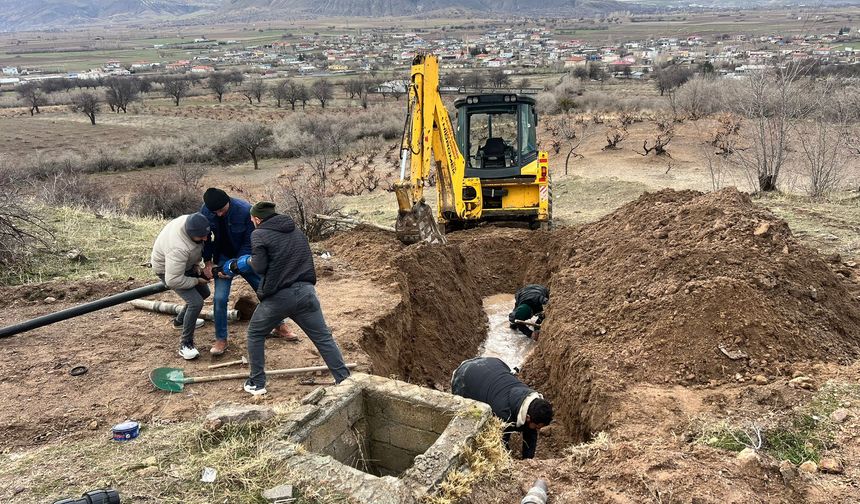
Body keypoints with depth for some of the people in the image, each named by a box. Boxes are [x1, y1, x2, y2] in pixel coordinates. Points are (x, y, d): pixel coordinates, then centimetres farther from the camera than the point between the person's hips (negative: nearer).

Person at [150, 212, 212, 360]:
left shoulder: (191, 221, -24)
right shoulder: (178, 248, -45)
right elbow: (172, 280, -39)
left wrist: (196, 263, -5)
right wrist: (197, 281, -25)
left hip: (186, 264, 8)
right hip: (167, 270, -8)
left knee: (204, 292, 21)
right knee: (196, 302, -21)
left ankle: (180, 320, 44)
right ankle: (186, 344, -6)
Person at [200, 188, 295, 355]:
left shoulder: (245, 210, -27)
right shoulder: (205, 211, -17)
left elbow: (249, 243, -20)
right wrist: (208, 262, -4)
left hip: (246, 257, -1)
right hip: (223, 258, 1)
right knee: (220, 298, -11)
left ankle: (279, 327, 24)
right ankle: (221, 340, 5)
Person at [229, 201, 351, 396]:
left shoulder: (259, 234, -1)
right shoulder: (296, 232, 17)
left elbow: (260, 267, -11)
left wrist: (249, 260, 12)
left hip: (278, 297, -4)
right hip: (305, 292, 4)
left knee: (255, 335, 19)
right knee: (324, 338, 8)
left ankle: (257, 384, 23)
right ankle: (344, 381, 6)